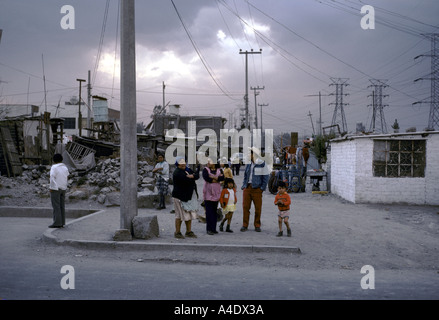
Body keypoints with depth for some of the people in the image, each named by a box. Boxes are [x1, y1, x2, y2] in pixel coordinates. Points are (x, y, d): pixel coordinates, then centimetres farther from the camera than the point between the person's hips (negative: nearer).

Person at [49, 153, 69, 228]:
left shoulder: (54, 167, -11)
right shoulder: (65, 167, 8)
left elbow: (52, 178, -19)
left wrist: (51, 188, -15)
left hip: (55, 189, -7)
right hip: (63, 188, 7)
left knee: (56, 206, -6)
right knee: (62, 206, 8)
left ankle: (57, 223, -7)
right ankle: (62, 223, 9)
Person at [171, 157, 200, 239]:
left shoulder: (188, 169, 13)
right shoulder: (177, 173, -15)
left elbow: (197, 176, 3)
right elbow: (187, 180, -24)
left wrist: (192, 176, -19)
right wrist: (195, 174, -8)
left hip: (190, 196, 8)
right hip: (180, 196, -8)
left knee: (190, 214, 11)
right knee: (180, 215, -1)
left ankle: (189, 231, 21)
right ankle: (177, 232, 10)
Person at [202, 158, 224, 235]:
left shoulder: (219, 170, 9)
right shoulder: (205, 169, 1)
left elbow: (222, 178, -8)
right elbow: (206, 177, -18)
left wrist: (213, 177, -18)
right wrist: (218, 178, -9)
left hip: (216, 193, 3)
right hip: (208, 193, -3)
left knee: (214, 211, 8)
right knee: (209, 212, -5)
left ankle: (214, 228, 15)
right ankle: (209, 229, -1)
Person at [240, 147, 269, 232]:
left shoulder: (262, 164, -1)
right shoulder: (248, 165, 13)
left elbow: (265, 177, 0)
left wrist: (263, 188, -7)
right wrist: (243, 185, 8)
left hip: (257, 189, -4)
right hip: (247, 188, 4)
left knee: (258, 208, 2)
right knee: (245, 207, 1)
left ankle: (257, 225, 14)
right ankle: (245, 225, 9)